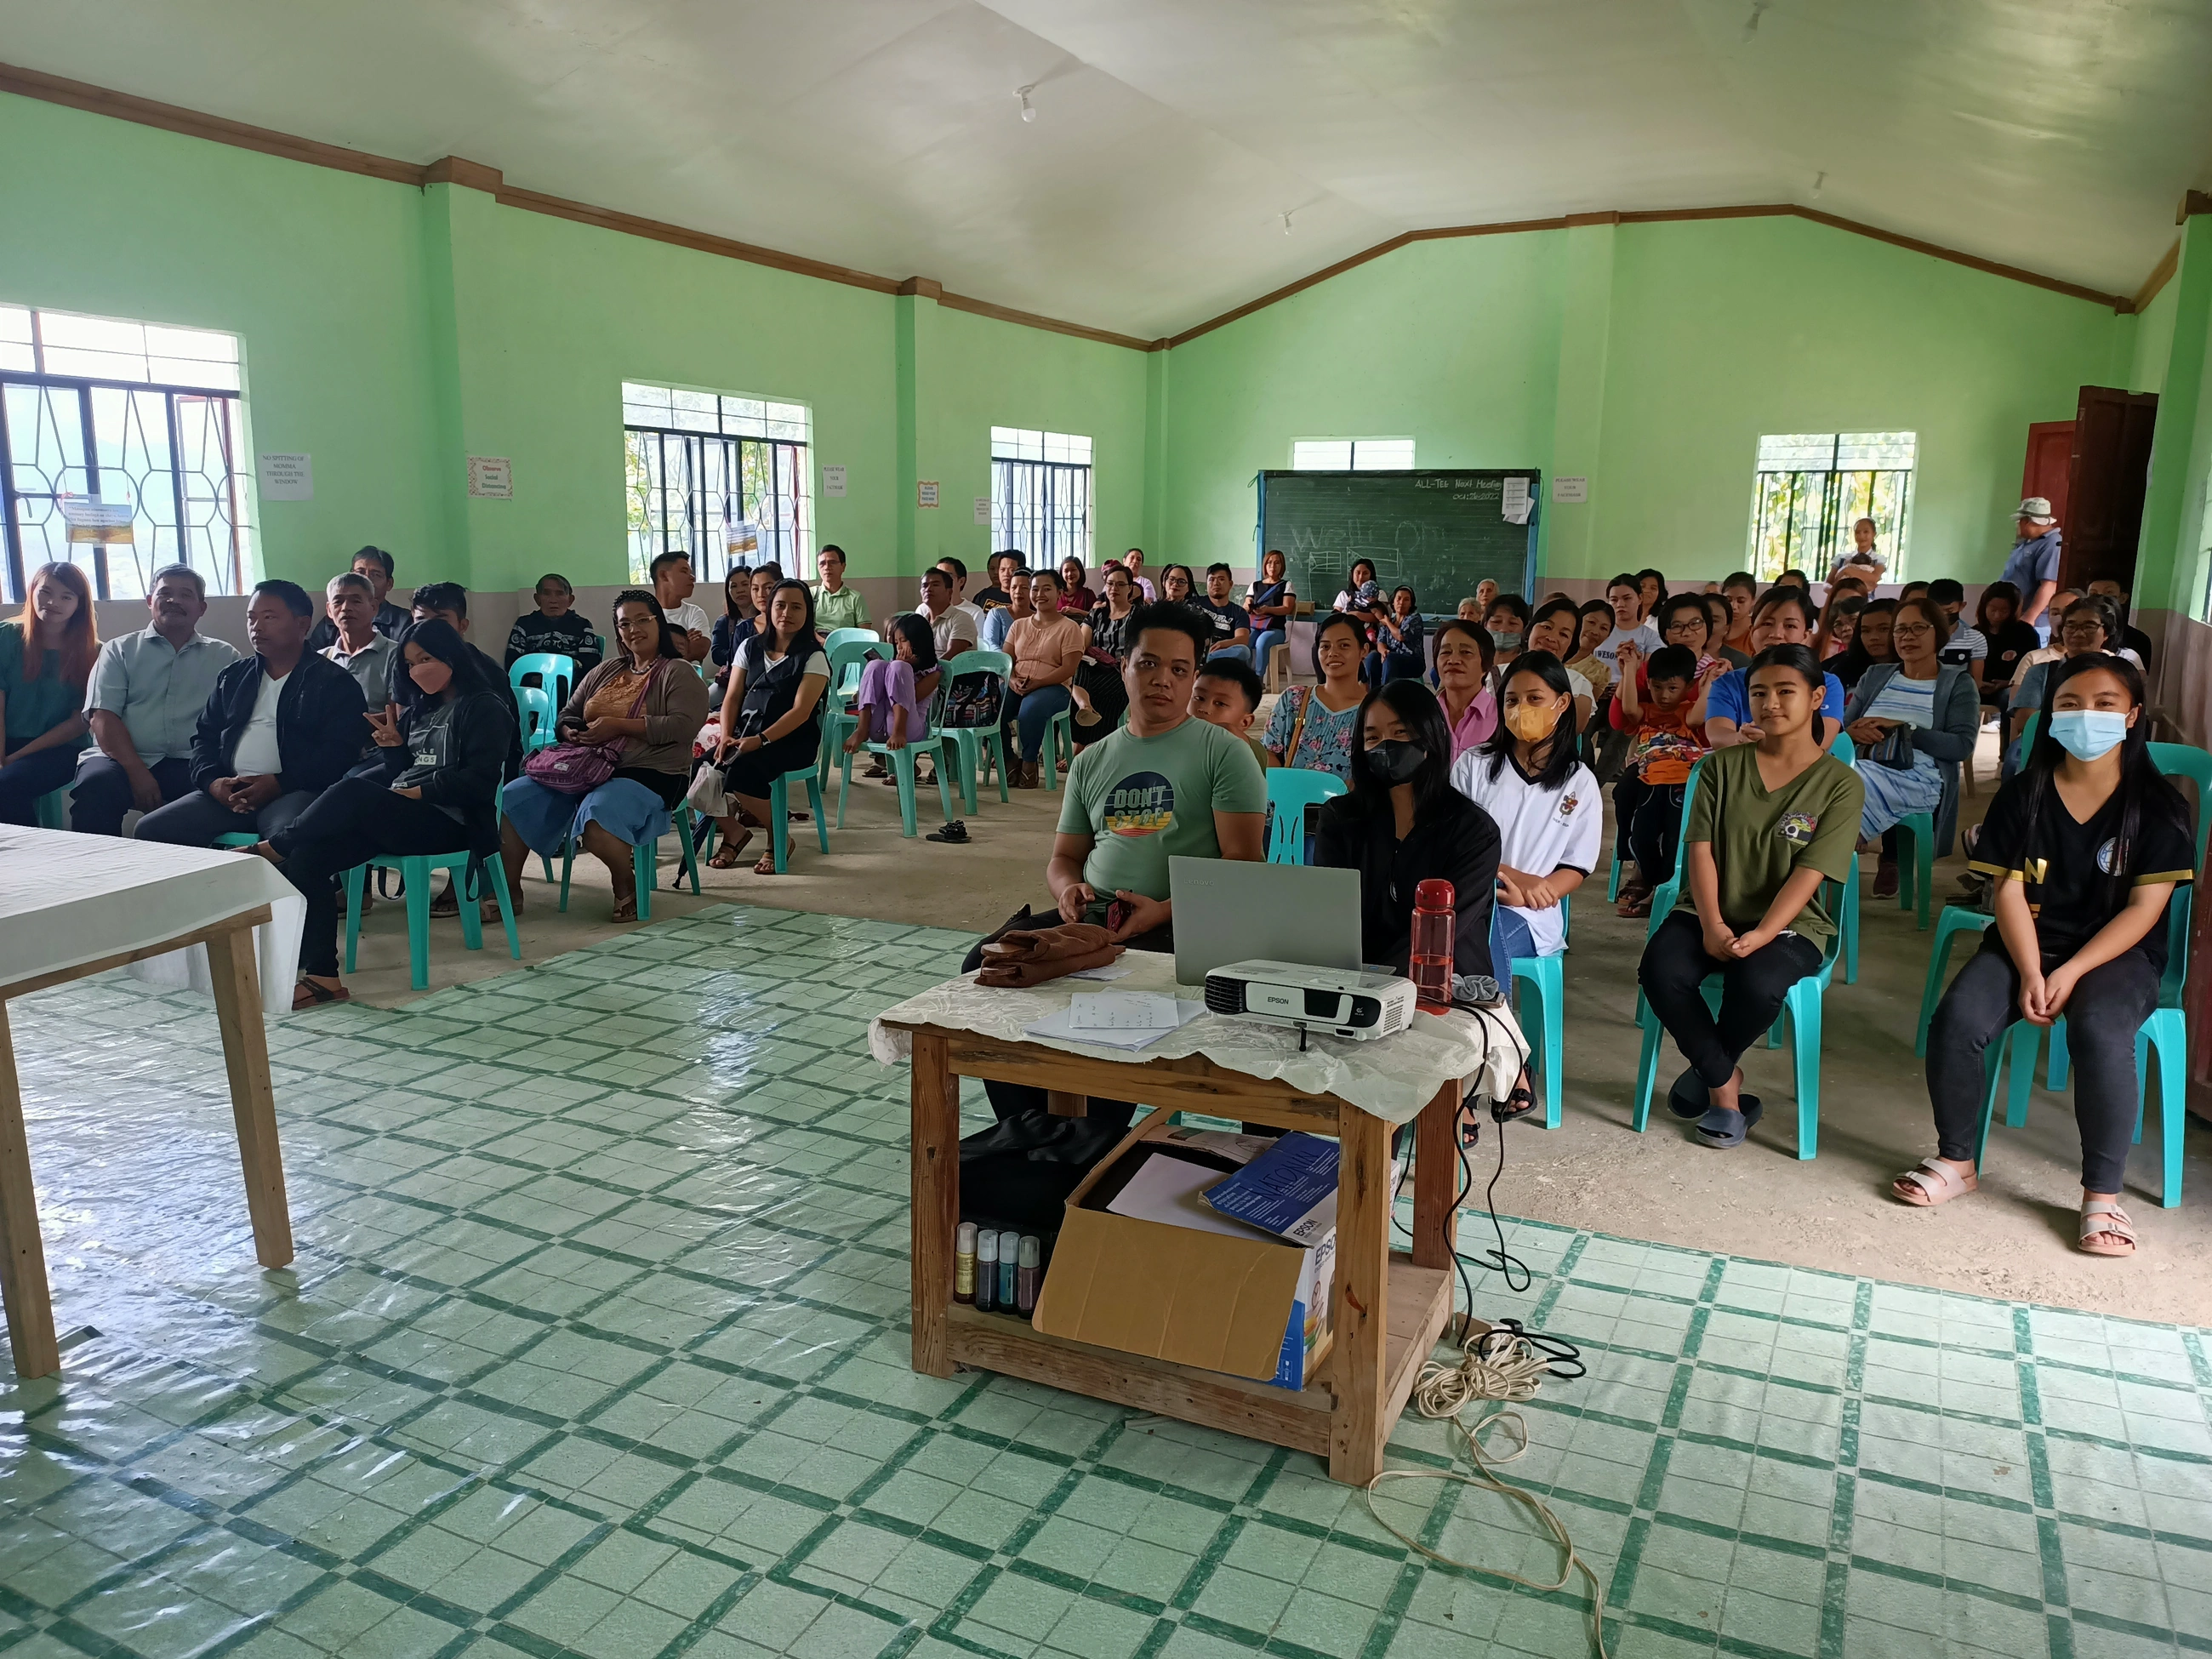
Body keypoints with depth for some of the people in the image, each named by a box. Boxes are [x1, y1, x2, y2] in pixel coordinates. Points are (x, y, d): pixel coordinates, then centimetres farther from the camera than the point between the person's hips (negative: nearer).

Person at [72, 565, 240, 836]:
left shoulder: (225, 656, 17)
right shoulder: (119, 650, 17)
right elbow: (102, 717, 3)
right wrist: (137, 772, -14)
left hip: (189, 765, -1)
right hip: (123, 759, 1)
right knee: (96, 784, -33)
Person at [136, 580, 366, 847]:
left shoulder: (335, 683, 5)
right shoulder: (233, 677, 24)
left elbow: (339, 753, -7)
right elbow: (205, 736, 22)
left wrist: (279, 784, -16)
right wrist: (212, 781, 0)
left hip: (295, 792, -6)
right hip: (228, 792, 6)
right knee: (150, 830, -12)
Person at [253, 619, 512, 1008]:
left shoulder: (483, 708, 0)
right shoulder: (419, 707, 24)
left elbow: (479, 781, -11)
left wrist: (418, 792, -12)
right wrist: (393, 745, 4)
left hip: (449, 823, -8)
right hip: (398, 819, 8)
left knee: (354, 790, -33)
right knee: (308, 855, -17)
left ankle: (274, 846, -10)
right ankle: (320, 975, -21)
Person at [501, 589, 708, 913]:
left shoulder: (678, 673, 1)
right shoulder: (606, 671, 21)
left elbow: (685, 725, -15)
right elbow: (567, 714, 25)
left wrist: (619, 725, -17)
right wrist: (570, 732, -1)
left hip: (649, 774, -7)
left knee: (597, 813, -37)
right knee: (512, 799, -9)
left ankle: (625, 886, -10)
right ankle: (509, 890, 2)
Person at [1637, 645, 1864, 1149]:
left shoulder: (1841, 784, 0)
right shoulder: (1723, 765, 7)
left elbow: (1808, 873, -10)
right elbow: (1701, 848, -1)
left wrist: (1759, 936, -23)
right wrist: (1712, 926, -16)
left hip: (1788, 922, -2)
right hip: (1710, 913, 2)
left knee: (1757, 983, -35)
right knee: (1659, 970, -30)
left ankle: (1707, 1069, -2)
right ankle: (1724, 1083, -7)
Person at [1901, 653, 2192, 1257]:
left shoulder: (2159, 806, -3)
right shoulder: (2023, 794, 2)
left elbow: (2144, 908, -8)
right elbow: (2010, 892, -3)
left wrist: (2070, 973, -19)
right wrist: (2030, 972, -17)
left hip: (2116, 954, -2)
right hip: (2025, 944, 2)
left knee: (2100, 1035, -34)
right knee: (1956, 1019, -25)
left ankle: (2102, 1192, -17)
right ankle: (1956, 1160, -3)